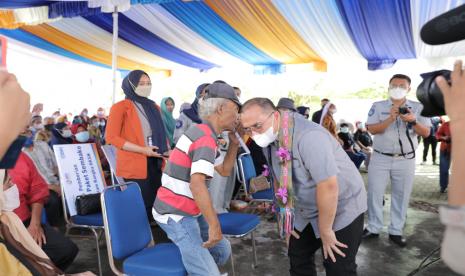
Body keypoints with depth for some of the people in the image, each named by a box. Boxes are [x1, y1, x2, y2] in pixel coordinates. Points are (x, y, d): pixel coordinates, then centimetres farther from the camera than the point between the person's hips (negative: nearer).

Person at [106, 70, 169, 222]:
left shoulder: (154, 107, 16)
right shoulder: (121, 107, -5)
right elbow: (111, 137, -12)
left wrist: (167, 149, 2)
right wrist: (142, 150, -18)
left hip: (155, 163, 7)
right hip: (133, 167, -7)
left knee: (155, 205, 12)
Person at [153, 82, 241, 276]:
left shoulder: (202, 132, 13)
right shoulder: (206, 138, -19)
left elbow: (224, 171, 20)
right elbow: (197, 184, -33)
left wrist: (234, 143, 9)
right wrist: (214, 225, -29)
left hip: (186, 210, 10)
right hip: (176, 214, -10)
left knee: (222, 250, 19)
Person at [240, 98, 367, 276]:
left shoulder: (308, 136, -32)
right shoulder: (268, 140, -6)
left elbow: (328, 186, -32)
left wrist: (325, 231, -21)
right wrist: (288, 217, 8)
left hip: (342, 209, -7)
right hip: (307, 210, 7)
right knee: (297, 257, 15)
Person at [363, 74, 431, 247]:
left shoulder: (418, 107, 4)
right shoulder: (378, 106, 0)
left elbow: (426, 133, 0)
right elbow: (372, 129, -10)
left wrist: (413, 121, -18)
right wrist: (390, 119, -22)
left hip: (405, 160, 1)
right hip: (380, 158, -1)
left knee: (401, 196, 7)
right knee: (375, 194, 3)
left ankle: (396, 231, 19)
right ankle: (373, 228, 17)